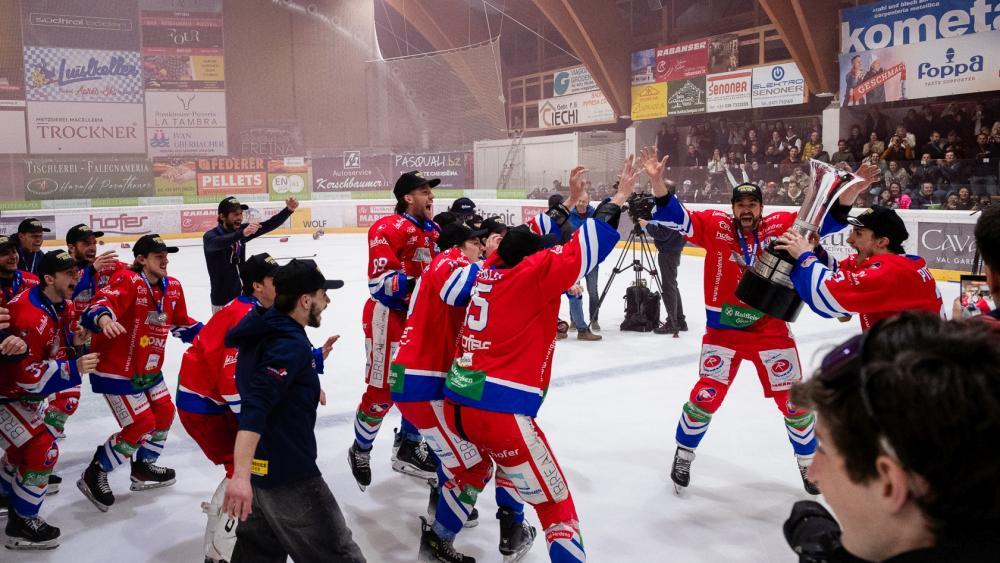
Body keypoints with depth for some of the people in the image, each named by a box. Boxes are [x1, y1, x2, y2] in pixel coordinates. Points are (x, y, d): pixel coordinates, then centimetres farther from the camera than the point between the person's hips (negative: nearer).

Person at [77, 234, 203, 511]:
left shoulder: (172, 288, 3)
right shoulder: (128, 281, -21)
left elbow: (180, 322, 16)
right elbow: (101, 303, -37)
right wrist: (104, 318, -59)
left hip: (148, 369, 9)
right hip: (115, 370, -8)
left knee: (164, 414, 15)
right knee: (141, 425, -8)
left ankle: (143, 468, 38)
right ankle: (94, 475, 11)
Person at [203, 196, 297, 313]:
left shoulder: (241, 230, 1)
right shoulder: (210, 236, -15)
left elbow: (269, 225, -7)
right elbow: (220, 243, -38)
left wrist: (289, 210, -23)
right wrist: (242, 234, -56)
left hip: (242, 295, 6)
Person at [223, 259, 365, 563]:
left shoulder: (264, 329, 6)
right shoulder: (292, 344, -21)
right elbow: (255, 407, -33)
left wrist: (308, 388, 33)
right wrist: (241, 475, -40)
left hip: (261, 468, 10)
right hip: (289, 476, -10)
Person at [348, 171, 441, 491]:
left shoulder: (433, 231, 10)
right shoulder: (387, 229, -16)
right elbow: (381, 282, -22)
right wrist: (418, 284, -32)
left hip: (420, 316, 8)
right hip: (388, 316, -8)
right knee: (383, 390, -4)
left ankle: (408, 447, 29)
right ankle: (360, 451, 18)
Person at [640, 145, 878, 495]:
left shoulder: (782, 226, -3)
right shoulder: (714, 226, -7)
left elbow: (829, 218, -2)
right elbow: (674, 216, -14)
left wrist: (852, 190, -18)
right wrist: (657, 180, -28)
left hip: (770, 329, 2)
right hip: (722, 330, -1)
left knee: (793, 399, 9)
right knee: (706, 397, 0)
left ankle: (809, 462, 33)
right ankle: (683, 456, 24)